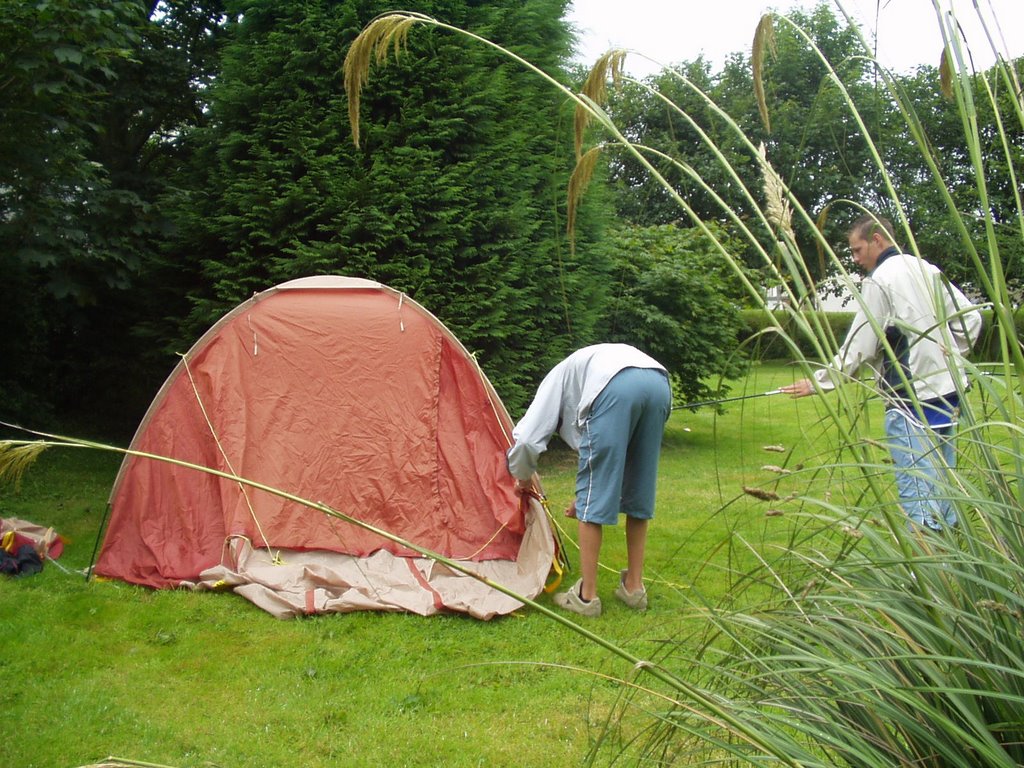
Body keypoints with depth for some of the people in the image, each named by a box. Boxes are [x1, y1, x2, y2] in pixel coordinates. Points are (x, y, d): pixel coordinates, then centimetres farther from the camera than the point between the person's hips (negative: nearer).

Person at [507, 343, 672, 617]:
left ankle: (586, 596, 13)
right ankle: (634, 587, 29)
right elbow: (615, 465, 44)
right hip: (660, 382, 7)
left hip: (615, 388, -6)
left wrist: (523, 478, 35)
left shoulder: (557, 379, 30)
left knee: (592, 496, 6)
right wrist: (585, 497, 52)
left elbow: (525, 438, 15)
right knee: (639, 493, 20)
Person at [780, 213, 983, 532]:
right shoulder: (928, 270, 13)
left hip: (911, 398, -8)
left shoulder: (879, 280, -10)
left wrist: (817, 383, -6)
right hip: (948, 389, 8)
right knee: (941, 478, 16)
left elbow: (858, 347, -12)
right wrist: (951, 356, 18)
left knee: (915, 484, -7)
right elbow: (970, 317, 16)